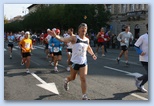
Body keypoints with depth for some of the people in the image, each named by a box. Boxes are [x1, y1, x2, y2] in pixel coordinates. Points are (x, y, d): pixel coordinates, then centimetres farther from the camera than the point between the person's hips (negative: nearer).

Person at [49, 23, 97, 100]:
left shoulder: (87, 40, 2)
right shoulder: (74, 38, -14)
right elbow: (64, 40, -28)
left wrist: (92, 54, 19)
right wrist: (55, 36, -43)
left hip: (84, 62, 3)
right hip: (75, 62, -3)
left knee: (83, 79, -5)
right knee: (73, 77, 15)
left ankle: (84, 96, 3)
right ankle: (66, 80, 52)